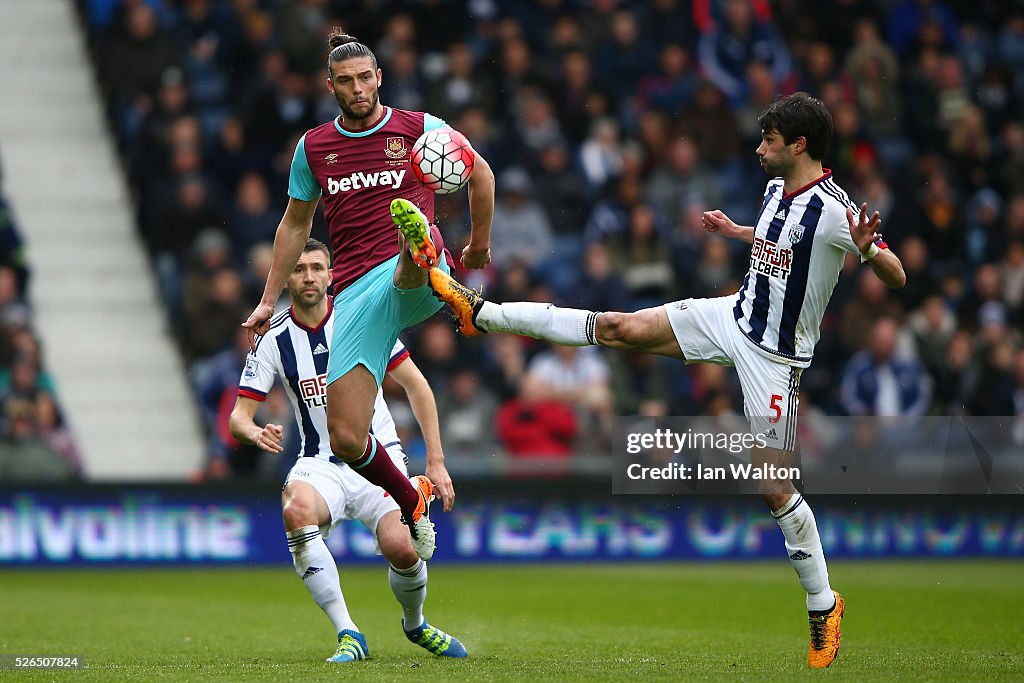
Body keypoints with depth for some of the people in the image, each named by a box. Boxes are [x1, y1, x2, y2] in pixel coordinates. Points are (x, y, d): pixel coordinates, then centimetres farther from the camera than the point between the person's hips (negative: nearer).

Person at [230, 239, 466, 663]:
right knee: (296, 510, -35)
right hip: (320, 464, 1)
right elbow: (239, 417, -2)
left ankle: (415, 624, 12)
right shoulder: (272, 340, -2)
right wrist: (256, 433, -28)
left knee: (401, 548, -26)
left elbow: (416, 385, 2)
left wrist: (436, 462, -3)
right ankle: (348, 634, -28)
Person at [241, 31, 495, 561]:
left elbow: (480, 174, 21)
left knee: (407, 266, -42)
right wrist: (269, 300, 25)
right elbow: (295, 224, 27)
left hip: (414, 286, -2)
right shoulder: (313, 148, 14)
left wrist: (479, 244, 28)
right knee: (346, 439, -7)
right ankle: (412, 504, 16)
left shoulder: (420, 129, 6)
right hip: (355, 294, 2)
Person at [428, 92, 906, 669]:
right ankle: (481, 313, 0)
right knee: (621, 329, -2)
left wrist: (867, 251, -40)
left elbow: (897, 278, -22)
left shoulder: (834, 211, -22)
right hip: (735, 316, 7)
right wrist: (736, 231, 28)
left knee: (772, 487, -5)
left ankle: (823, 605, 10)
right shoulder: (777, 189, 4)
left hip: (775, 356, -7)